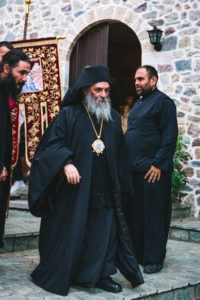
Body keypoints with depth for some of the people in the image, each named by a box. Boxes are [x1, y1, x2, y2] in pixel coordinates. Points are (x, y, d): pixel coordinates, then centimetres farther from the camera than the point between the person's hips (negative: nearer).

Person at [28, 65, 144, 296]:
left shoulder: (114, 118, 11)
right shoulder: (69, 115, -3)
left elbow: (119, 153, 17)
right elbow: (53, 142, -8)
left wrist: (118, 185, 15)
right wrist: (66, 163, -24)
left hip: (104, 188, 5)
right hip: (75, 187, -4)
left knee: (105, 229, 6)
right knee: (70, 231, 2)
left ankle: (100, 274, 20)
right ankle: (56, 276, 18)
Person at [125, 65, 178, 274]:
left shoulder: (163, 102, -7)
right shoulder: (138, 104, 19)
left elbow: (170, 137, -14)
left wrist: (159, 165, -18)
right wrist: (126, 161, 16)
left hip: (153, 171, -8)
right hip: (134, 169, 8)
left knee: (153, 216, -1)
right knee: (134, 213, 12)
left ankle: (154, 260, 9)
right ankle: (136, 254, 23)